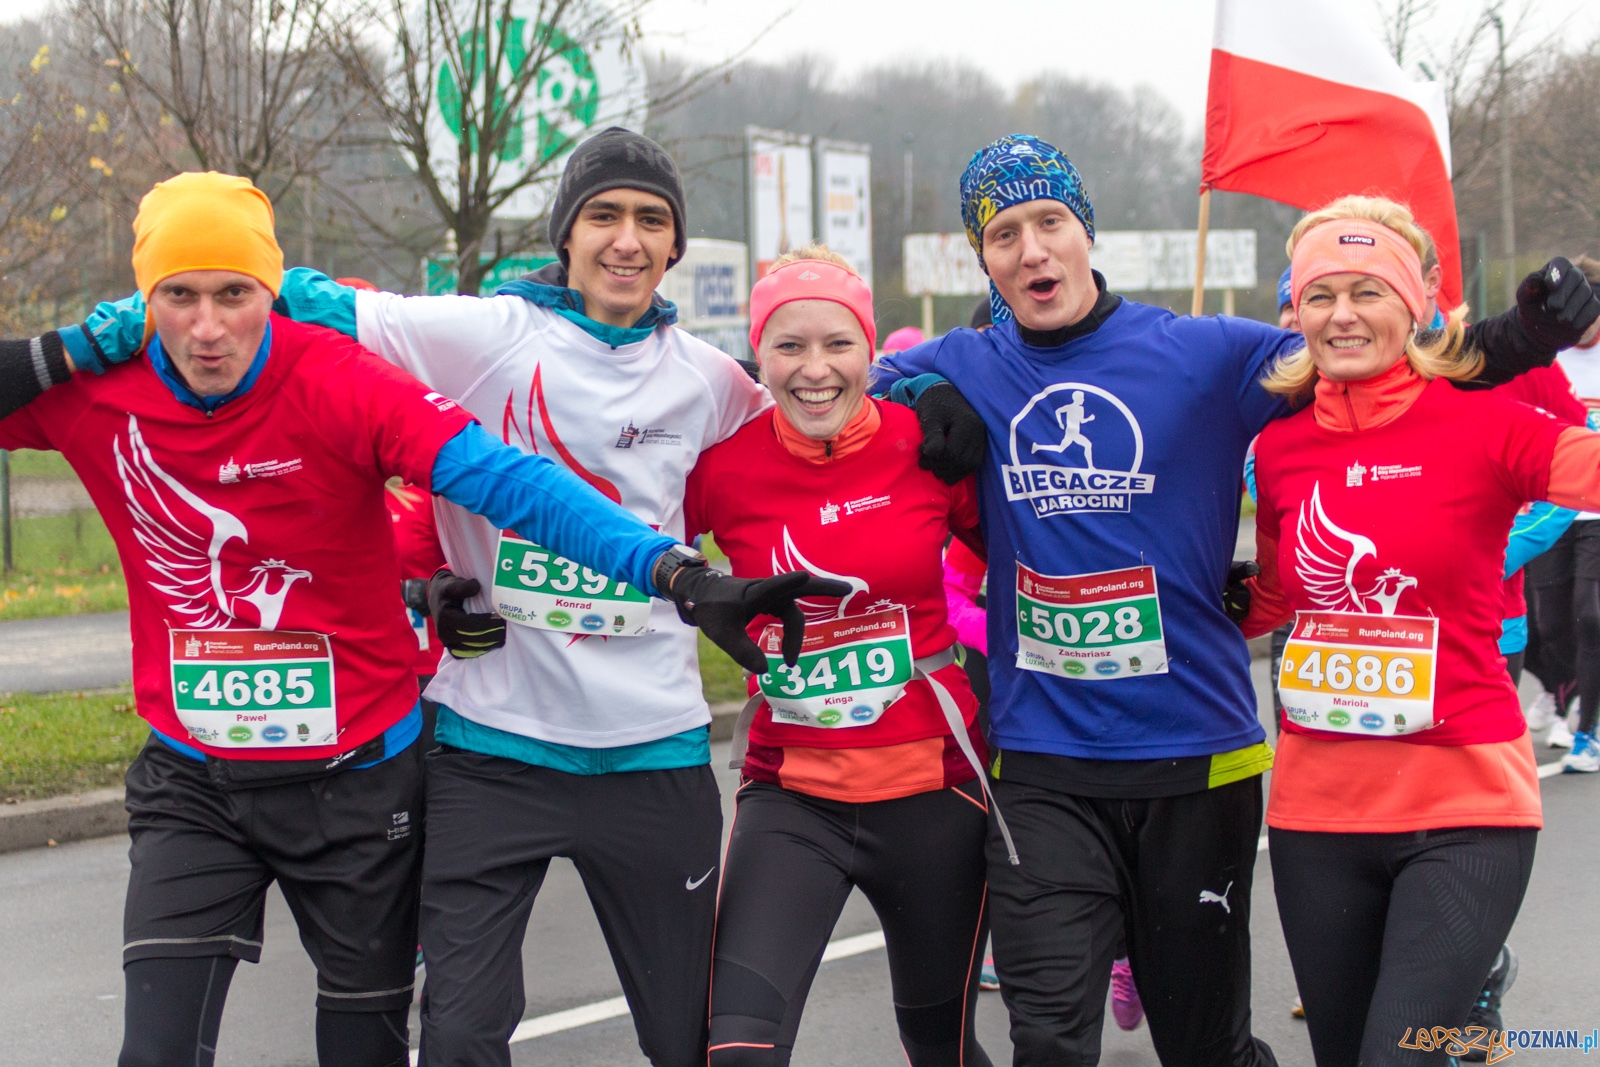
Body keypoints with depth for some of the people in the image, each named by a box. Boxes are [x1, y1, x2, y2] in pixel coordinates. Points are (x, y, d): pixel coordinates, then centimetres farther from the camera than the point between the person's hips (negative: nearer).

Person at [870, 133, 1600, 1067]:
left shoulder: (1203, 355, -3)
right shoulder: (966, 373, 4)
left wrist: (1520, 338, -19)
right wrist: (920, 400, -5)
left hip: (1196, 754, -1)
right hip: (1042, 764, 1)